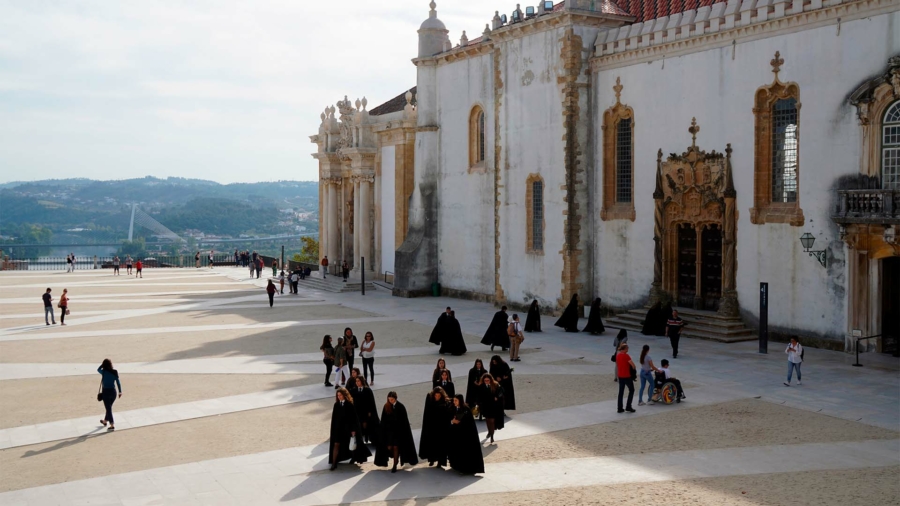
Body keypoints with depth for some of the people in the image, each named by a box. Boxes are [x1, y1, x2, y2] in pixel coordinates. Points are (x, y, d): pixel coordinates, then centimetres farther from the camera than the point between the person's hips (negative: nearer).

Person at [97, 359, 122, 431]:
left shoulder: (103, 372, -13)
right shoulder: (115, 372, -3)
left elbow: (98, 369, 11)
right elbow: (118, 382, 0)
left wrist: (103, 364, 4)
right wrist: (120, 392, 7)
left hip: (106, 392, -4)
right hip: (113, 392, 4)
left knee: (108, 408, 1)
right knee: (109, 407, 22)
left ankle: (112, 425, -2)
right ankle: (105, 421, 42)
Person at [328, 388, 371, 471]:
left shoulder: (349, 405, -12)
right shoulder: (336, 405, -1)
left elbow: (353, 418, -10)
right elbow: (334, 418, 4)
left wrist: (353, 430, -12)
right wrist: (333, 429, 5)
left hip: (348, 428, -3)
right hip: (338, 428, 3)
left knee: (351, 444, 15)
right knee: (336, 445, -4)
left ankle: (354, 457, 40)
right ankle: (334, 463, -3)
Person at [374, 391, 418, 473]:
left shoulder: (400, 406, -9)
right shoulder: (386, 406, -2)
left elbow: (404, 420, -6)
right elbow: (383, 420, 4)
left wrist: (403, 431, -8)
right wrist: (383, 430, 2)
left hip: (398, 430, -3)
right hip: (389, 430, 3)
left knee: (395, 447, -2)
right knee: (389, 447, 1)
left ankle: (395, 465, 5)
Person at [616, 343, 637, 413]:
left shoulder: (617, 355, 5)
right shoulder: (625, 356, -17)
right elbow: (632, 364, -21)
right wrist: (634, 369, -2)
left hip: (620, 376, 7)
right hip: (627, 376, -7)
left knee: (621, 392, 11)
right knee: (631, 390, 9)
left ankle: (620, 408, 11)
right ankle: (628, 407, 4)